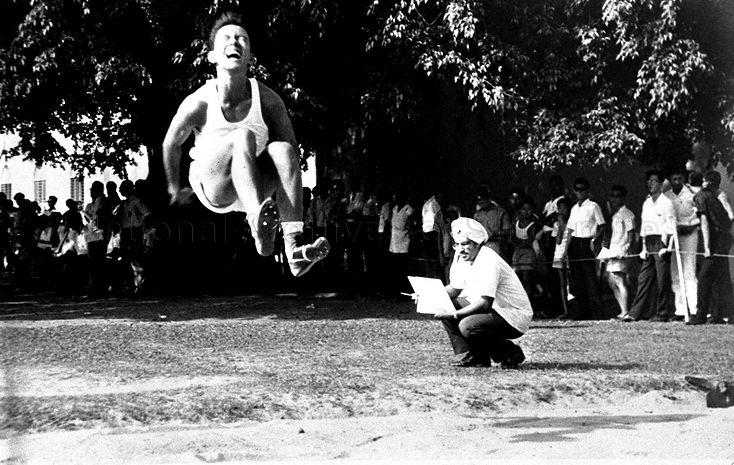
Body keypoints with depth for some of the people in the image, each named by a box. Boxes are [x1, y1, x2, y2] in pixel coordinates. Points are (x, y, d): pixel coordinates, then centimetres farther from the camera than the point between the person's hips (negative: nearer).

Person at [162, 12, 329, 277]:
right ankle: (258, 225, -59)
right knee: (243, 136, -33)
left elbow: (292, 153, 4)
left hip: (255, 186, 3)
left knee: (282, 149, -29)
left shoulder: (267, 100, -11)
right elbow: (171, 144, 3)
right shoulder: (199, 103, -16)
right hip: (212, 186, -3)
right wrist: (175, 190, 17)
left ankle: (294, 246, -45)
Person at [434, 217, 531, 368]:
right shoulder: (461, 257, 1)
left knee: (468, 326, -30)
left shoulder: (489, 262, -26)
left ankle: (509, 353, -8)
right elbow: (454, 289, 10)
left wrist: (455, 314, -35)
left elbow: (485, 303, -31)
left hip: (514, 317, -9)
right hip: (492, 310, 9)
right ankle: (467, 355, 1)